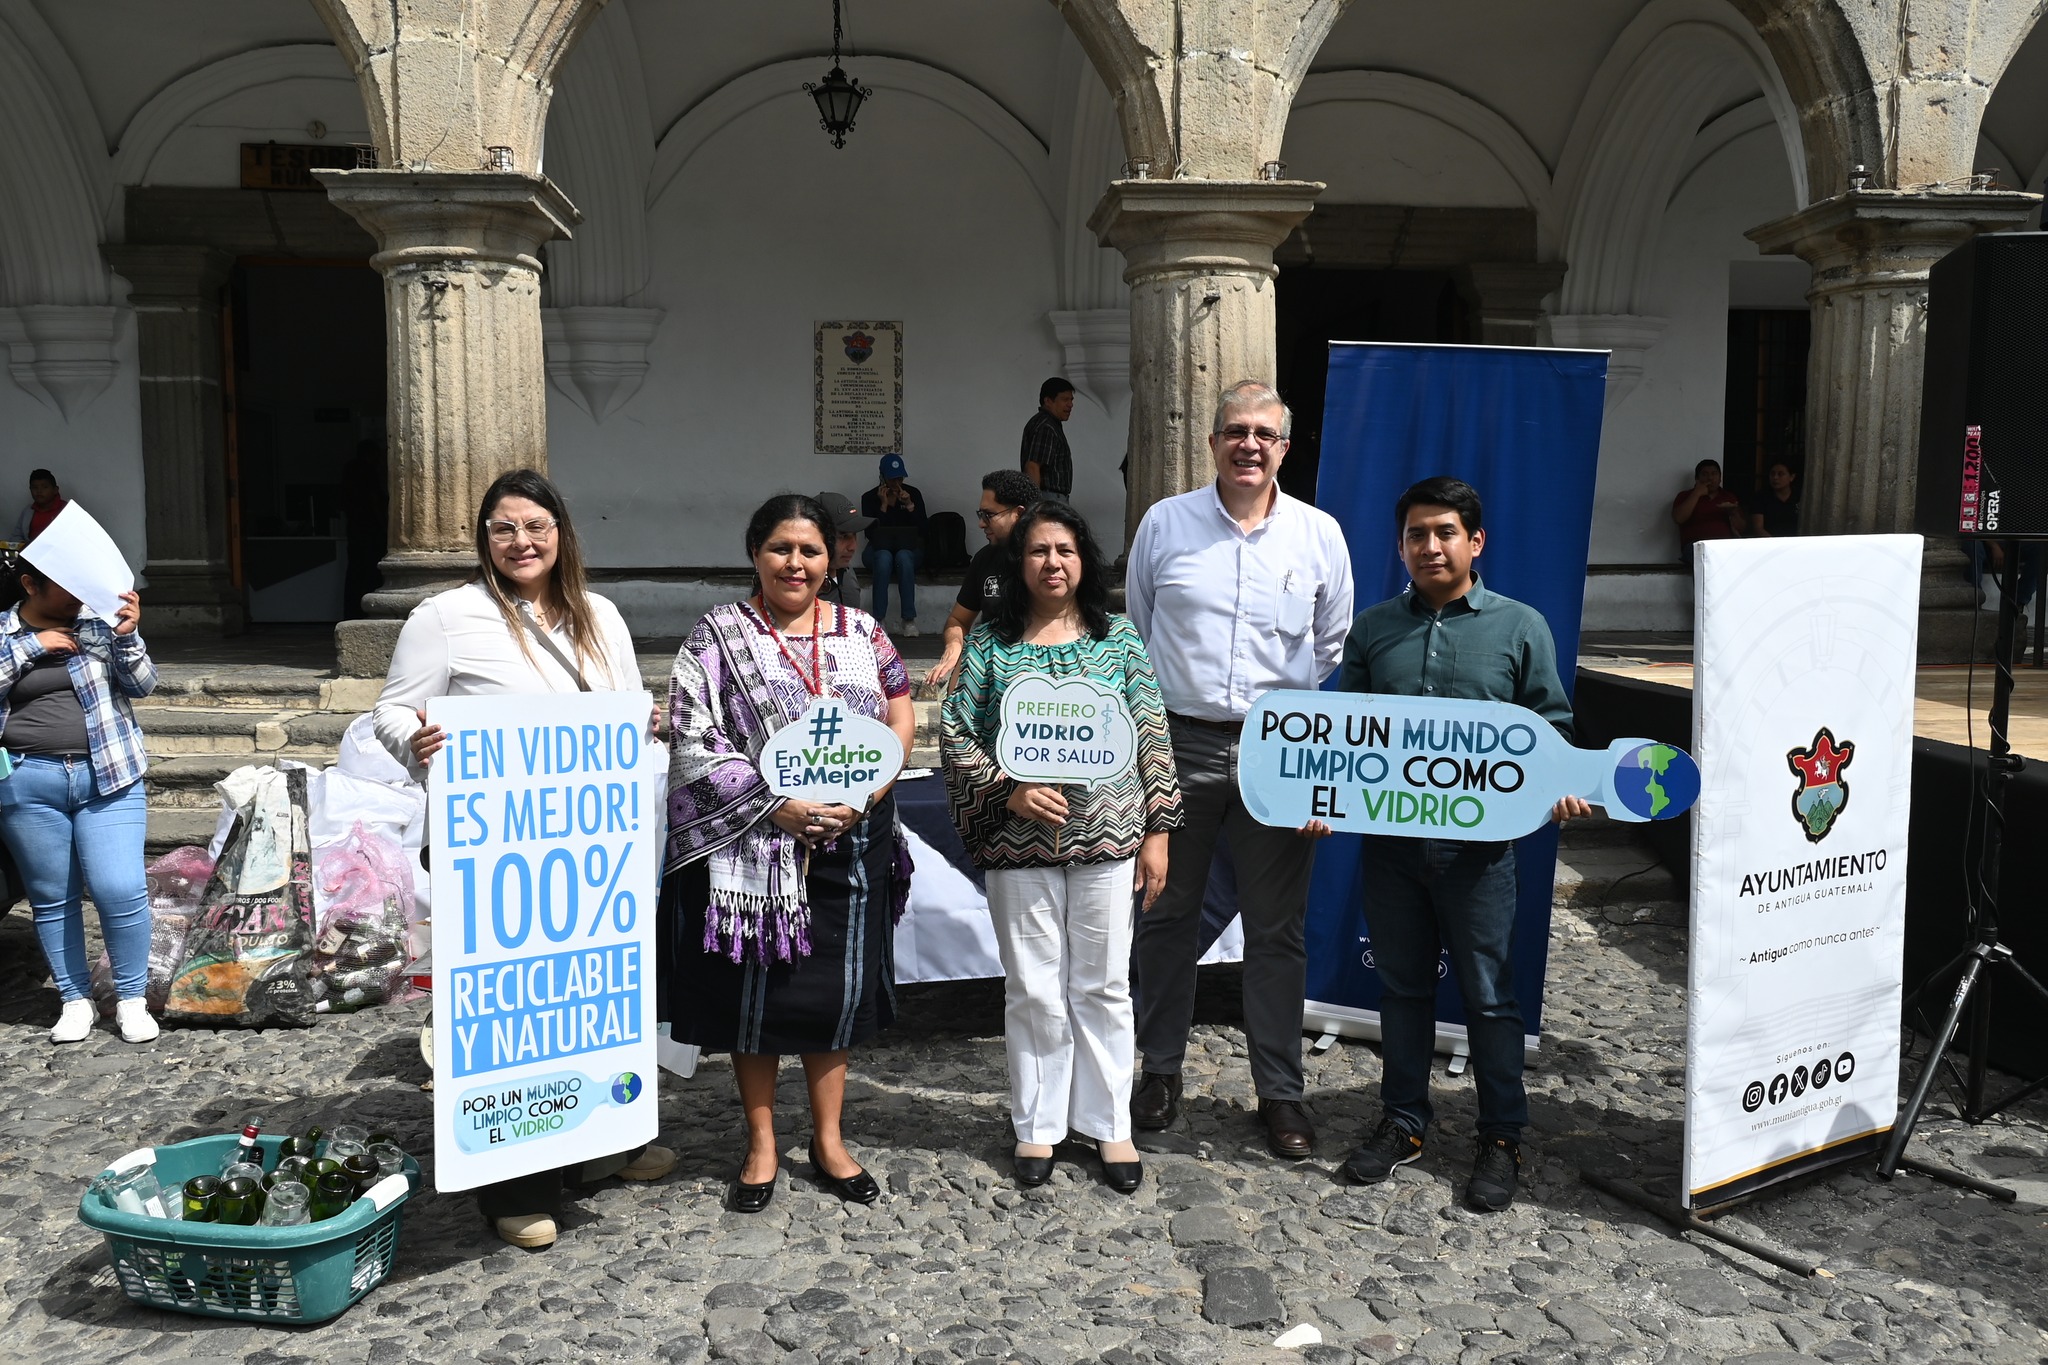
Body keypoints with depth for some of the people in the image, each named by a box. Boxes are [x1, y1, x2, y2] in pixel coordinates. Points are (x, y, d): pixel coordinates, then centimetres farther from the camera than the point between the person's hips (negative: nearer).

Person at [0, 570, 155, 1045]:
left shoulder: (99, 622, 3)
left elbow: (142, 685, -2)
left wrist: (127, 636, -18)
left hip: (107, 776, -1)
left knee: (120, 890, -8)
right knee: (52, 898, 8)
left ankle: (131, 998, 8)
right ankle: (76, 1000, 22)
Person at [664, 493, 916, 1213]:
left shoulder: (861, 631, 7)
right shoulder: (720, 634, -2)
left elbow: (900, 715, 10)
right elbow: (694, 741, -10)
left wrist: (871, 791, -8)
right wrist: (777, 807, -17)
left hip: (850, 843, 3)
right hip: (752, 843, -2)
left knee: (839, 988, 10)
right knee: (753, 991, 7)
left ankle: (828, 1139, 28)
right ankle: (761, 1144, 26)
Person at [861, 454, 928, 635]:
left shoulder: (913, 493, 2)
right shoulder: (869, 497, -1)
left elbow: (922, 530, -3)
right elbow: (871, 533, -11)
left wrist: (910, 505, -15)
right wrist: (883, 505, -15)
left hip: (908, 549, 1)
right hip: (879, 550, -1)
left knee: (903, 557, -36)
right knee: (884, 557, -37)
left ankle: (909, 620, -37)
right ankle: (879, 619, -36)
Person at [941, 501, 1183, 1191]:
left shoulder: (1118, 636, 3)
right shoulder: (989, 641, 1)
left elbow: (1152, 735, 3)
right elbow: (957, 734, 0)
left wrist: (1157, 831, 0)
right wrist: (1009, 792, -14)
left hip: (1108, 838, 1)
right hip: (1020, 844, 0)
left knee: (1103, 985, 9)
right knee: (1033, 990, 8)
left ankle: (1110, 1125, 25)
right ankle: (1037, 1125, 25)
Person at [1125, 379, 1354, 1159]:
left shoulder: (1319, 534, 4)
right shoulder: (1164, 524, 3)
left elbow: (1338, 653, 11)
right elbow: (1132, 636, 10)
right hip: (1179, 744, 0)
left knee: (1277, 928, 7)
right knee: (1168, 914, 11)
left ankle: (1279, 1090, 21)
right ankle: (1162, 1069, 28)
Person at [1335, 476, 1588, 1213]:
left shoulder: (1521, 627, 2)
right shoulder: (1372, 628, 9)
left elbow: (1550, 727, 4)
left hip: (1479, 841, -3)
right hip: (1389, 838, 3)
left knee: (1489, 993, 5)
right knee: (1402, 986, 14)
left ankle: (1501, 1138, 20)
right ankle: (1403, 1122, 28)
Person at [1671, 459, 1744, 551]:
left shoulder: (1730, 498, 21)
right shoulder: (1685, 496, 14)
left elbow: (1740, 529, 15)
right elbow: (1678, 518, -7)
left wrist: (1733, 513, -6)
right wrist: (1697, 494, -3)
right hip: (1696, 544, -2)